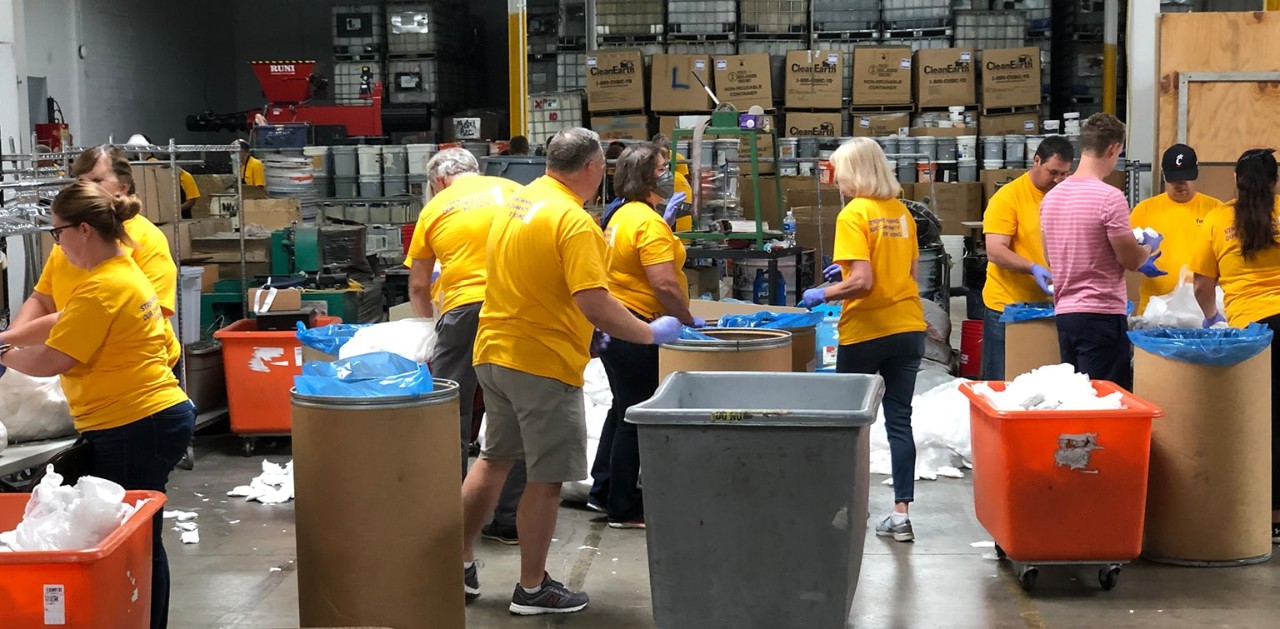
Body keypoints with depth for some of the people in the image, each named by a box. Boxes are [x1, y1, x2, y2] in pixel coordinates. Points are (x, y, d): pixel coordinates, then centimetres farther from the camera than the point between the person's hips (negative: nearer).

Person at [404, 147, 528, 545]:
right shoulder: (510, 190, 15)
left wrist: (430, 325, 35)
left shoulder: (435, 209, 13)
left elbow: (418, 288, 19)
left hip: (464, 307, -2)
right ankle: (510, 520, 13)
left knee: (451, 417, 8)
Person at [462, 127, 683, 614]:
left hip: (494, 353, 9)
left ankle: (460, 563, 29)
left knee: (494, 459, 22)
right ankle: (532, 589, 12)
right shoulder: (574, 222, -19)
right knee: (547, 478, 3)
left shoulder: (515, 203, 8)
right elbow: (595, 305, -25)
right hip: (544, 364, -8)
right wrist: (651, 333, -12)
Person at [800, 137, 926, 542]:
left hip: (866, 331, -5)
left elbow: (862, 282, -20)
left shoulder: (854, 215, -12)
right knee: (899, 421, 6)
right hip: (908, 328, 6)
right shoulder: (901, 212, 7)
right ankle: (901, 514, 4)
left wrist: (822, 294, -5)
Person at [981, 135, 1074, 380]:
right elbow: (995, 251, -16)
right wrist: (1033, 268, -29)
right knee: (1002, 384, 4)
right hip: (1007, 305, -4)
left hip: (1050, 305, 4)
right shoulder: (1008, 197, -10)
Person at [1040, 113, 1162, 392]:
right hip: (1102, 314, -7)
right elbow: (1131, 259, -10)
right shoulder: (1110, 197, -15)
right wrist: (1150, 247, 14)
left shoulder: (1051, 196, 8)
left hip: (1064, 311, 7)